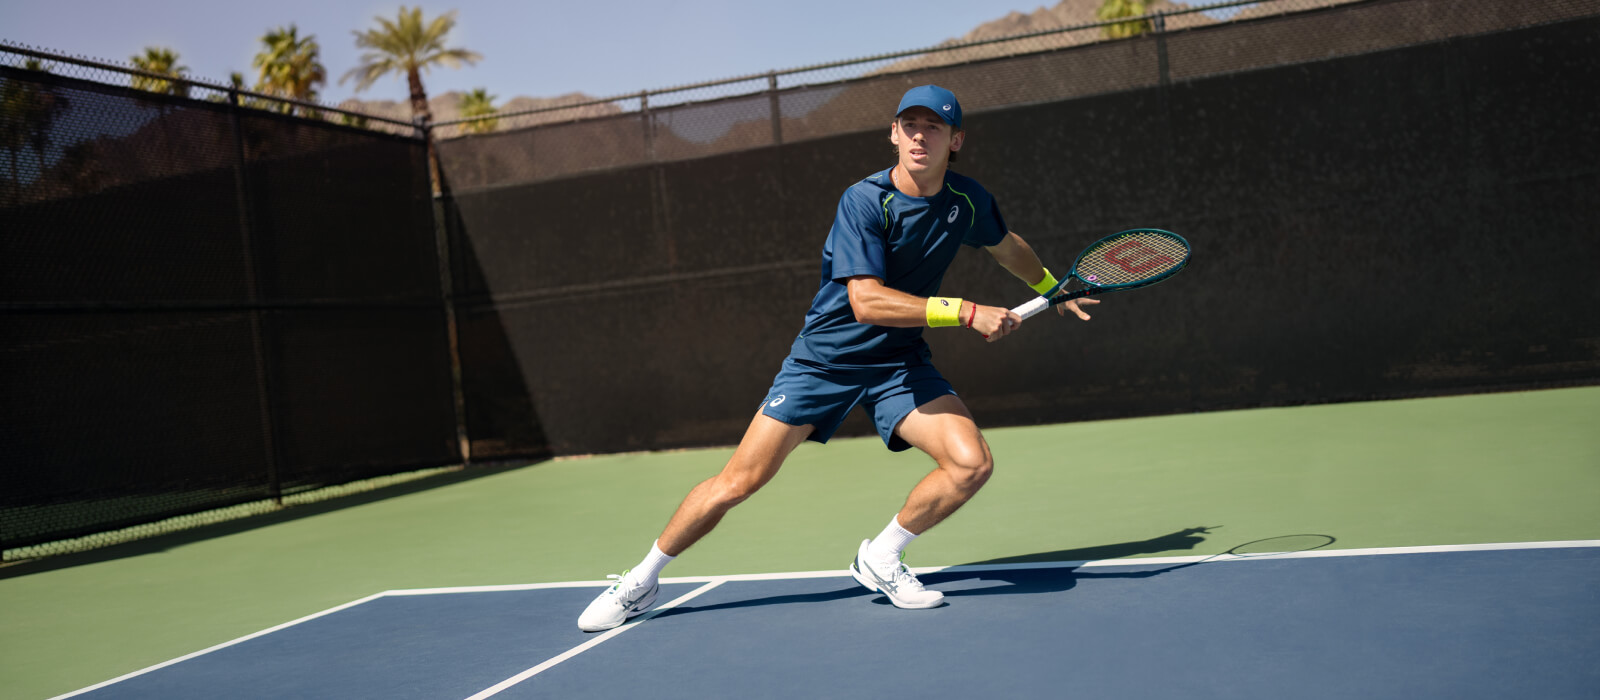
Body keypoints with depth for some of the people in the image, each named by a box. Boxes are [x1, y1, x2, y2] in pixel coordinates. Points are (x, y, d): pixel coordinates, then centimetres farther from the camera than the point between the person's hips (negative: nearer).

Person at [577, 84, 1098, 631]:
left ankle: (880, 558, 5)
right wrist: (967, 313, -33)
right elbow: (867, 301, -31)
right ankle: (642, 580, 18)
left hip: (901, 365, 4)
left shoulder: (968, 200, -3)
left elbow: (1007, 246, 21)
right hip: (826, 358, -4)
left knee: (972, 464, -19)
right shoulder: (864, 201, -20)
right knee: (738, 482, -4)